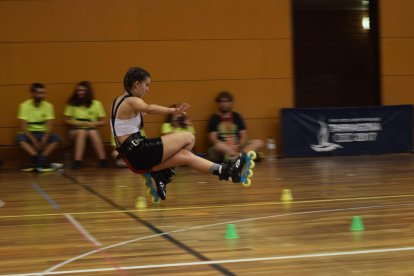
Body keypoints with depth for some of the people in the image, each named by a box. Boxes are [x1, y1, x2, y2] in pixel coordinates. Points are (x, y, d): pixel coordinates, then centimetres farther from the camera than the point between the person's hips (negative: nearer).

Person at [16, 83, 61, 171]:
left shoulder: (48, 106, -4)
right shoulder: (24, 106, -10)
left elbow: (50, 125, -10)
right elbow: (23, 126, -15)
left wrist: (44, 139, -27)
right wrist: (34, 141, -25)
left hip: (43, 133, 2)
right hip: (30, 133, -2)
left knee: (56, 137, -28)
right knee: (19, 137, -34)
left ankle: (41, 160, -35)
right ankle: (41, 160, -41)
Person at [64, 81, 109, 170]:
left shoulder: (96, 104, 5)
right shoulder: (72, 104, 5)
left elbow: (103, 122, 5)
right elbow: (67, 120, 4)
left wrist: (93, 124, -14)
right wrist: (80, 123, -10)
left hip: (92, 130, 0)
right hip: (76, 130, 0)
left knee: (92, 132, -35)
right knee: (82, 132, -35)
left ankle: (103, 160, -38)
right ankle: (77, 162, -45)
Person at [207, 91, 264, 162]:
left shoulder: (237, 116, 12)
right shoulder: (214, 118, 4)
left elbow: (244, 136, 6)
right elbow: (213, 139, -5)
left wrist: (238, 146, -15)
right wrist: (228, 146, -19)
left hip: (238, 147, 4)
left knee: (259, 143, -18)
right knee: (218, 146, -38)